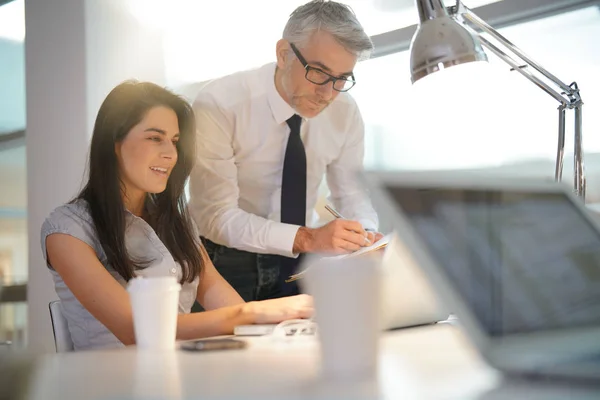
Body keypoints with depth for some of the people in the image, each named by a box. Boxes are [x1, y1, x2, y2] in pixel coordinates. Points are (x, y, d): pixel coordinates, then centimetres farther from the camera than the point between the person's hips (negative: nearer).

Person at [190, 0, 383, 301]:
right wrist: (307, 238, -37)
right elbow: (216, 215, -25)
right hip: (226, 263, -4)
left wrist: (366, 234, -18)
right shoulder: (218, 105, -22)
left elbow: (350, 190, 5)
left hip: (299, 261, 4)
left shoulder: (344, 110, -8)